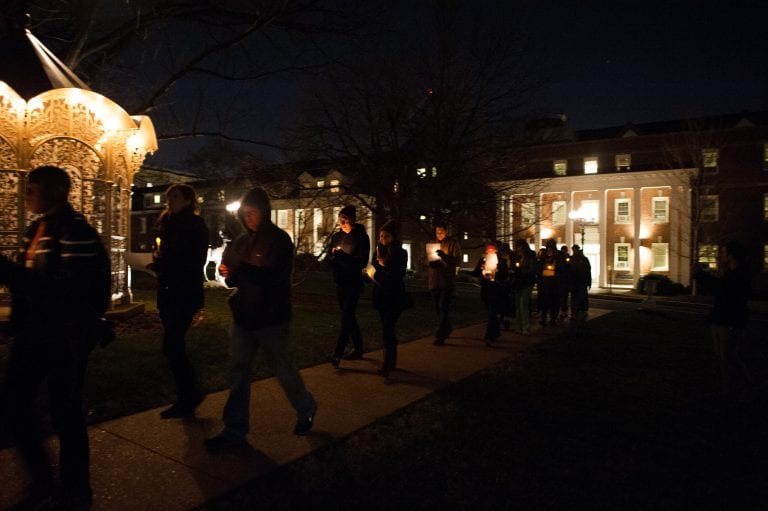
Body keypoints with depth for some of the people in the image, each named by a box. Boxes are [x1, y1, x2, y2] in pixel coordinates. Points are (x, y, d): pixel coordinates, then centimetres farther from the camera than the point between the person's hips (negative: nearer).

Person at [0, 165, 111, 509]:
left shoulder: (76, 231, -17)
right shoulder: (39, 227, 11)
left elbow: (67, 290, -25)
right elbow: (30, 277, 18)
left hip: (66, 336, -9)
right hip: (35, 331, 9)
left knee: (64, 411, 3)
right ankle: (42, 481, 33)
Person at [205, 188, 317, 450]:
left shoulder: (279, 240, -11)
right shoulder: (243, 241, 8)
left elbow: (274, 277, -22)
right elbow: (236, 278, 14)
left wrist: (239, 269, -29)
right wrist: (230, 274, -9)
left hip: (271, 318, -5)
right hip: (243, 315, 6)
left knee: (282, 368, 9)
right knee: (238, 372, 6)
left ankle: (306, 410, 34)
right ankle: (234, 430, 17)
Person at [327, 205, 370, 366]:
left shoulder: (361, 237, -8)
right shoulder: (336, 236, 8)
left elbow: (362, 262, -14)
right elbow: (330, 257, 8)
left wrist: (342, 256, -24)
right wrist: (335, 256, -15)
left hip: (354, 283, -6)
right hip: (340, 282, 6)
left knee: (347, 317, -10)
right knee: (349, 316, 13)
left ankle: (337, 353, -12)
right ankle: (358, 348, 25)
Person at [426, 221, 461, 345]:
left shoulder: (453, 243, -1)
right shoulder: (432, 243, 13)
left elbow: (456, 261, -11)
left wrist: (444, 256, -29)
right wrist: (429, 262, -7)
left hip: (447, 281, -5)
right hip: (434, 281, 5)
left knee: (443, 308, -10)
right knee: (438, 309, 14)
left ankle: (440, 336, -10)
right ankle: (447, 329, 33)